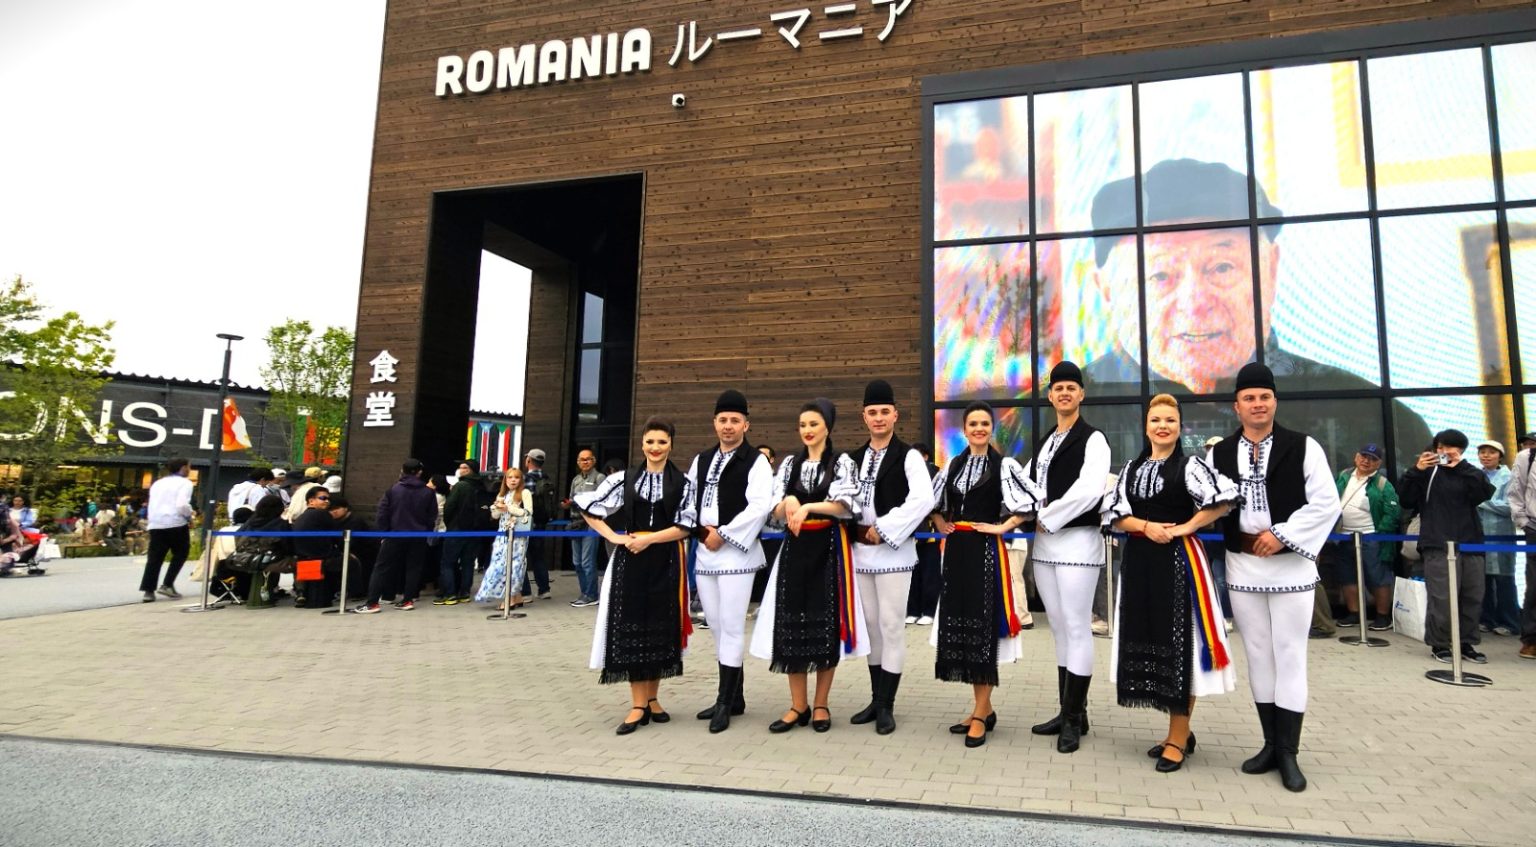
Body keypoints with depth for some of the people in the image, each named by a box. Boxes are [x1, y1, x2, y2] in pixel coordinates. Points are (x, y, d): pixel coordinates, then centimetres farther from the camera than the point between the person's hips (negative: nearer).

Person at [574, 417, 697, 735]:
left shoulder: (682, 483, 1)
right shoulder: (625, 478, 4)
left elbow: (685, 527, -5)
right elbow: (590, 508, 6)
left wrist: (648, 539, -14)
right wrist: (614, 538, -5)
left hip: (665, 562, 0)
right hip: (630, 560, 0)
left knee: (661, 627, 7)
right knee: (631, 627, -1)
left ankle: (652, 698, 21)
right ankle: (638, 705, 5)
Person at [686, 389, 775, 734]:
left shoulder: (756, 461, -4)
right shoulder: (701, 460, 15)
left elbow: (760, 506, -16)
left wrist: (723, 534, -15)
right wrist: (699, 530, 0)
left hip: (736, 553, -6)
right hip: (704, 552, 7)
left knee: (731, 627, -5)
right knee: (717, 626, 12)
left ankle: (725, 702, 3)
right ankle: (734, 697, 23)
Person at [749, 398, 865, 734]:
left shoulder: (842, 462, 0)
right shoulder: (790, 463, 10)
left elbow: (844, 505, -12)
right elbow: (777, 512, 6)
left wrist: (806, 507, -21)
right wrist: (788, 502, -16)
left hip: (829, 548, -3)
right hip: (795, 549, 3)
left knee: (826, 622, 0)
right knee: (792, 622, 1)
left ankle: (820, 705, 12)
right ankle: (798, 706, 11)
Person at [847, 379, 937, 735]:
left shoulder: (908, 456, -6)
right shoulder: (855, 458, 12)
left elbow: (923, 499, -19)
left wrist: (884, 529, -18)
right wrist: (854, 529, 3)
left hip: (893, 551, -6)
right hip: (861, 550, 6)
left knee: (891, 626, -2)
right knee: (870, 625, 12)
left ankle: (886, 706, 8)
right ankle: (876, 699, 23)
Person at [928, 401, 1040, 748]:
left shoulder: (1003, 465, -5)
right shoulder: (953, 465, 11)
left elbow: (1035, 498, -15)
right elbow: (931, 500, 24)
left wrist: (1003, 527, -12)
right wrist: (940, 524, 9)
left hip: (986, 550, -6)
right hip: (956, 550, 6)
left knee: (983, 627, -4)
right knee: (958, 623, 8)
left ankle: (981, 713, 2)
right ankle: (983, 708, 19)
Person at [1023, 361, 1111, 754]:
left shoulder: (1092, 439, -6)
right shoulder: (1044, 443, 16)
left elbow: (1089, 490, -19)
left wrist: (1048, 518, -12)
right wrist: (1034, 516, 0)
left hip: (1077, 542, -7)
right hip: (1044, 544, 8)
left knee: (1077, 628, -3)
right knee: (1059, 628, 12)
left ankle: (1074, 718, 5)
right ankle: (1068, 711, 21)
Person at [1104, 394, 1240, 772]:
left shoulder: (1189, 465, -3)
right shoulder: (1132, 468, 12)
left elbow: (1224, 498, -17)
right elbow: (1114, 513, 6)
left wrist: (1185, 528, -15)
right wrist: (1146, 526, -11)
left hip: (1178, 561, -6)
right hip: (1139, 561, 6)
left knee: (1178, 643, -2)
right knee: (1146, 640, 9)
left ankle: (1178, 738, 7)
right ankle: (1179, 731, 23)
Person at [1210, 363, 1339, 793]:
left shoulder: (1303, 447, -3)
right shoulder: (1219, 454, 6)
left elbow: (1326, 503, -6)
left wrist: (1283, 535, -13)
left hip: (1290, 565, -3)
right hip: (1242, 567, 3)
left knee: (1289, 657, 1)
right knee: (1257, 656, 10)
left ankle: (1288, 753, 10)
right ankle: (1271, 745, 21)